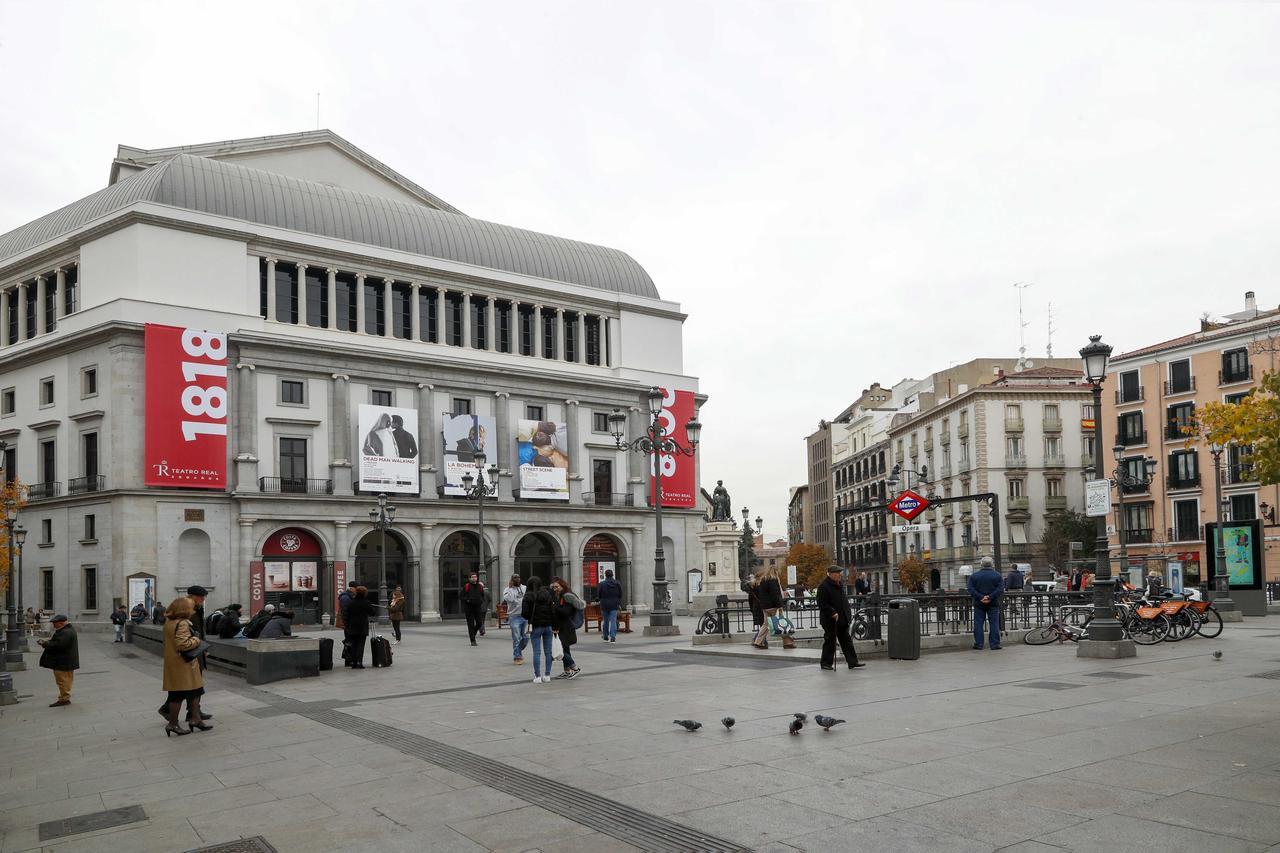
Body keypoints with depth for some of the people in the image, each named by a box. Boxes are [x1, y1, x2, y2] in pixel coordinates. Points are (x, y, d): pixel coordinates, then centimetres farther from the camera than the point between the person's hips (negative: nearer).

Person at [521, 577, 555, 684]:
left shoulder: (528, 597, -8)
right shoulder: (547, 594, 0)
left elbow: (524, 614, -13)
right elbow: (553, 611, -4)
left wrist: (529, 619, 8)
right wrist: (554, 626, 2)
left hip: (535, 626, -2)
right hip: (548, 626, 3)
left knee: (537, 652, 2)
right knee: (548, 651, 9)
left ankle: (537, 676, 0)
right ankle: (547, 675, 12)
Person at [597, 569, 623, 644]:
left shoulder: (602, 584, -10)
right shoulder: (617, 584, -1)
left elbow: (598, 595, -5)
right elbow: (620, 595, 5)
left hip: (604, 605, -1)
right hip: (614, 605, 1)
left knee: (605, 621, 12)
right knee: (613, 621, -1)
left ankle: (606, 637, 21)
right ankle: (613, 637, -11)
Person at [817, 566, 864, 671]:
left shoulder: (840, 585, 13)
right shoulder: (823, 586, -15)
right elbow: (822, 604, -18)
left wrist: (849, 611, 12)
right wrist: (832, 613, -24)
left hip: (842, 619, 8)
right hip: (830, 620, -8)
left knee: (846, 641, 8)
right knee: (830, 641, 0)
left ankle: (852, 662, 11)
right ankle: (826, 663, 11)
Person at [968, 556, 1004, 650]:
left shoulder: (974, 575, 4)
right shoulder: (997, 575, 1)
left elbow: (971, 589, -5)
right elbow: (1000, 589, -10)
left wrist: (980, 597, -13)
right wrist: (990, 597, -15)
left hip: (978, 604, 1)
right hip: (993, 604, -1)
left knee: (978, 624, 4)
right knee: (994, 623, 4)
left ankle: (978, 644, 3)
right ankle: (995, 644, 2)